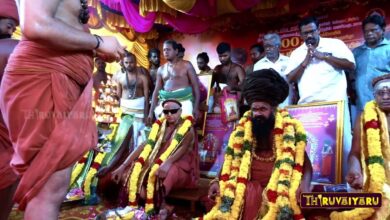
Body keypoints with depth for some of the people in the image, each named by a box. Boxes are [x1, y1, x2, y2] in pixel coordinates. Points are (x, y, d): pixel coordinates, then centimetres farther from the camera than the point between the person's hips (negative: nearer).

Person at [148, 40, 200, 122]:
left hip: (184, 100, -4)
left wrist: (196, 107, -8)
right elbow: (156, 91, 14)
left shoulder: (186, 65, 4)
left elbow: (196, 85, 1)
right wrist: (151, 112, 8)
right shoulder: (161, 69, 15)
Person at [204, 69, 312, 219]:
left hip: (278, 186, -1)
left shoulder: (290, 129, 2)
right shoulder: (242, 130, 8)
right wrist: (217, 181, -4)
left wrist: (305, 184, -16)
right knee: (242, 195, -30)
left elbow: (305, 162, 3)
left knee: (280, 201, -32)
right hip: (249, 185, 2)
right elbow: (231, 161, 11)